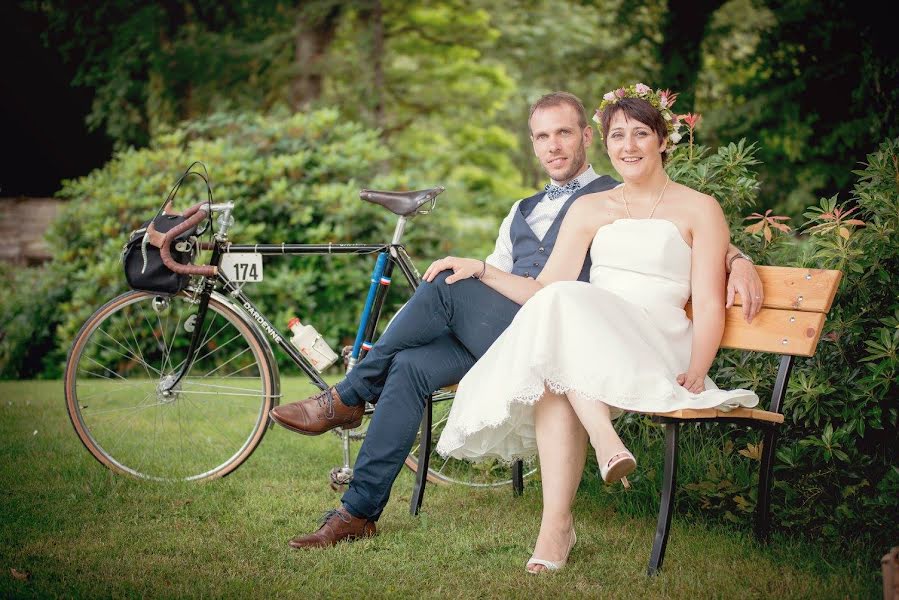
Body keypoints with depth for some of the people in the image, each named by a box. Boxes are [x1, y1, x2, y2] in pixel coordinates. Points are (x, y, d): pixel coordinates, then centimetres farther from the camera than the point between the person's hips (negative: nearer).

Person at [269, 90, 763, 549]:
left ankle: (347, 399, -12)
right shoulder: (523, 211, 32)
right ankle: (357, 512, -22)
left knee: (443, 287, -26)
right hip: (498, 329, 6)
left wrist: (737, 258, -19)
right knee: (411, 364, -23)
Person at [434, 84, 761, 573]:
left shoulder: (698, 210, 11)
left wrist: (695, 374, -16)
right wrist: (481, 271, 2)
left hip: (657, 348, -3)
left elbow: (709, 305, 1)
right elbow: (544, 290, 15)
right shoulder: (589, 210, 23)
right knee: (551, 373, -36)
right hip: (586, 340, 3)